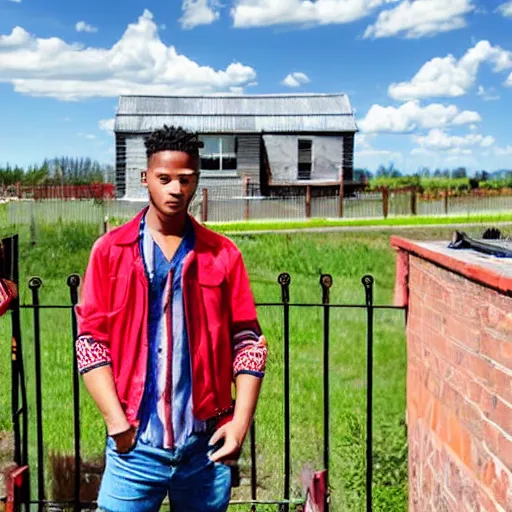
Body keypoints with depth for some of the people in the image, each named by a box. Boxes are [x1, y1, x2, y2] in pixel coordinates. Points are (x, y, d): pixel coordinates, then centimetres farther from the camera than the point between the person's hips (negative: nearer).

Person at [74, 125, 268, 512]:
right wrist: (116, 420, -9)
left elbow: (248, 342, 3)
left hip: (208, 446, 1)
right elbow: (91, 341, -1)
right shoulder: (111, 250, 1)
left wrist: (241, 422, -5)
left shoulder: (223, 255, 4)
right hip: (135, 443, -1)